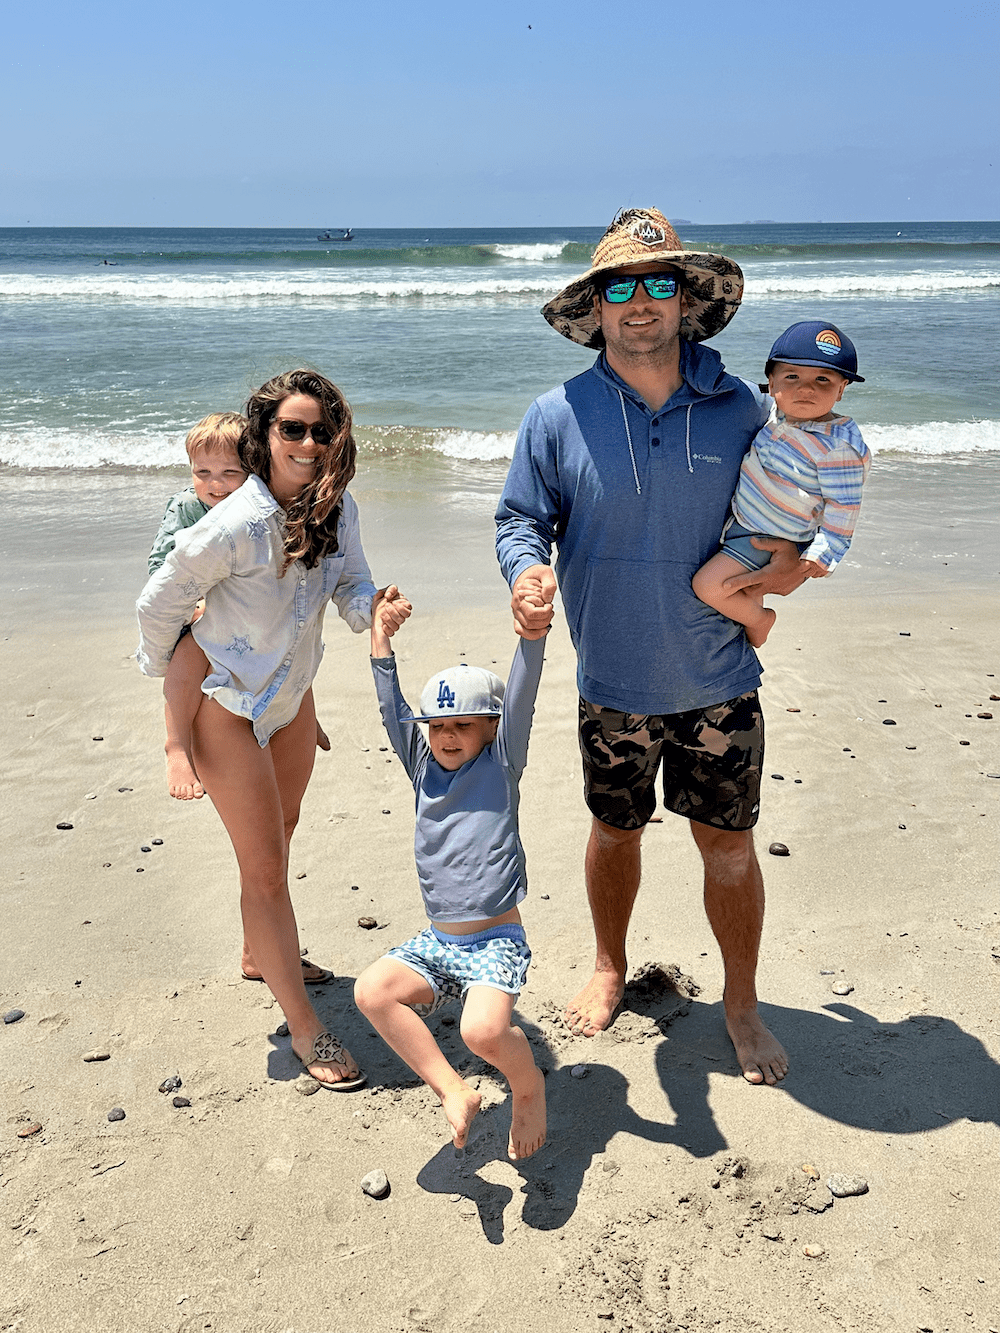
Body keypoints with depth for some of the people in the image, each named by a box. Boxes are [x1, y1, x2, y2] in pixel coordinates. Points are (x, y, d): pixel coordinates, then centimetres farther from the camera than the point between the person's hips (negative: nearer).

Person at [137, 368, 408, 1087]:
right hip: (229, 709, -7)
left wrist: (376, 610, -30)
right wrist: (166, 677, -2)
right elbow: (160, 603, -17)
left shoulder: (338, 509, -10)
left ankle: (261, 955, 48)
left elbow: (352, 587, -7)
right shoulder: (235, 524, -30)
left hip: (293, 697, 7)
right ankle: (304, 1026, 8)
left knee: (278, 840, 24)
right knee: (265, 868, -2)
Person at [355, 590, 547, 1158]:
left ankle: (529, 1085, 7)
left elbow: (520, 696, -15)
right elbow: (394, 711, 4)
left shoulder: (501, 764, -2)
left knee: (484, 1031, -29)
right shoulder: (425, 769, 9)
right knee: (373, 990, -19)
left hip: (497, 942, -5)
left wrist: (533, 632, -28)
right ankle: (454, 1090, -5)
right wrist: (382, 644, -3)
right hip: (437, 942, 5)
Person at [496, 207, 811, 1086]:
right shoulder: (558, 417, -6)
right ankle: (610, 969, 45)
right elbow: (522, 518, 0)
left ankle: (742, 1005, 32)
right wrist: (527, 573, -22)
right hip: (614, 683, 0)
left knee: (730, 847, 9)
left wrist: (795, 557, -10)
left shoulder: (741, 410, -3)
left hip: (718, 683, 0)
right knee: (615, 831, 18)